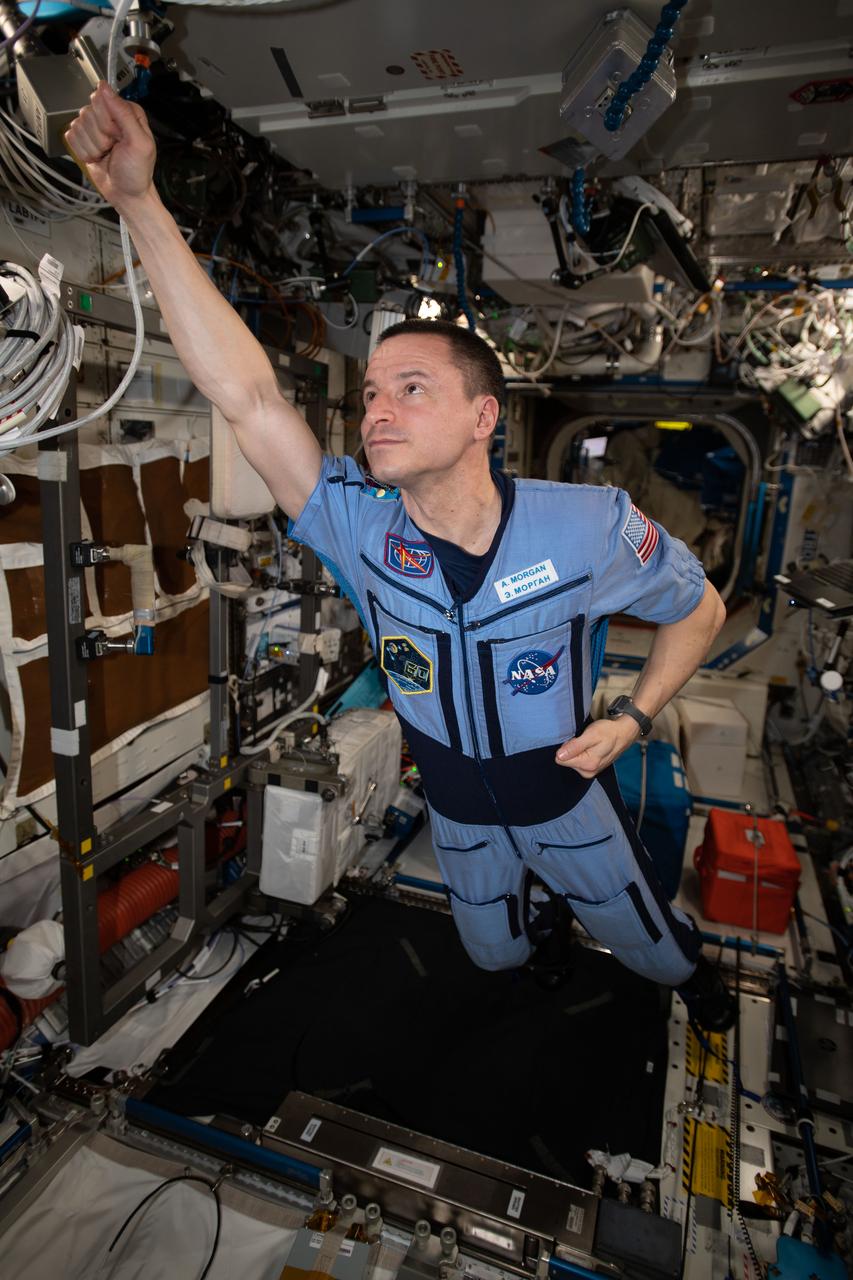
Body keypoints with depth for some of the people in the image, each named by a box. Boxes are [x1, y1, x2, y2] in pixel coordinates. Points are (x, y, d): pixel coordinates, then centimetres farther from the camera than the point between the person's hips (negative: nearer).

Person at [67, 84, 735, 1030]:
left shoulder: (589, 526, -28)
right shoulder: (360, 528, -23)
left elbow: (699, 608, -9)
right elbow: (247, 396, -32)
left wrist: (632, 719, -18)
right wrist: (139, 202, -34)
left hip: (569, 798, -1)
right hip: (458, 813, 2)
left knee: (647, 942, 25)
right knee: (494, 954, 29)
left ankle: (695, 979, 61)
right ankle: (526, 893, 64)